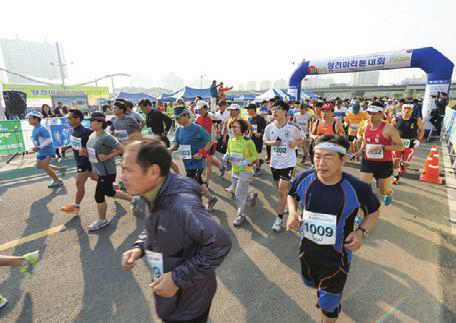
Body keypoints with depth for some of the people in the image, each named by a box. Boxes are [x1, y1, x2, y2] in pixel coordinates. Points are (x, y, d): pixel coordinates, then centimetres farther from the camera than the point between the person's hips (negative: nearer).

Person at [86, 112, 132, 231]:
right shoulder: (92, 135, 6)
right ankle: (132, 198, 38)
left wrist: (107, 157, -23)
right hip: (99, 171, 9)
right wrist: (85, 152, 5)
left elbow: (121, 149, -21)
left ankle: (102, 221, 23)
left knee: (99, 196, 2)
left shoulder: (106, 138, -21)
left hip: (107, 172, -9)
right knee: (110, 192, 21)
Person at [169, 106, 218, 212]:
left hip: (197, 163, -7)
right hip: (187, 163, 8)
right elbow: (176, 144, 9)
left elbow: (210, 141, -11)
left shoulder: (197, 129, -15)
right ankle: (211, 199, 39)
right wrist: (171, 149, -12)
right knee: (197, 183, 19)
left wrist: (201, 153, -20)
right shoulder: (179, 129, 5)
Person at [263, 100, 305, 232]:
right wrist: (272, 143, -12)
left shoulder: (293, 128, -12)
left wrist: (295, 143, -17)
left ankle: (279, 218, 8)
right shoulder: (269, 127, -5)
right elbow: (265, 141, 10)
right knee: (279, 189, 19)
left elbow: (301, 140, 5)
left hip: (288, 163, -4)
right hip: (274, 162, 4)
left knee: (282, 191, -7)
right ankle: (284, 205, 47)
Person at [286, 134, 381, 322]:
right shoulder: (304, 179, -19)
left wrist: (362, 232, -21)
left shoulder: (357, 188, -26)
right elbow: (292, 195, 4)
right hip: (307, 250, 4)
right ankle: (323, 293, 69)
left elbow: (374, 211, -5)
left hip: (336, 257, -3)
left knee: (328, 304, 15)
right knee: (310, 283, 33)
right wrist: (292, 213, -15)